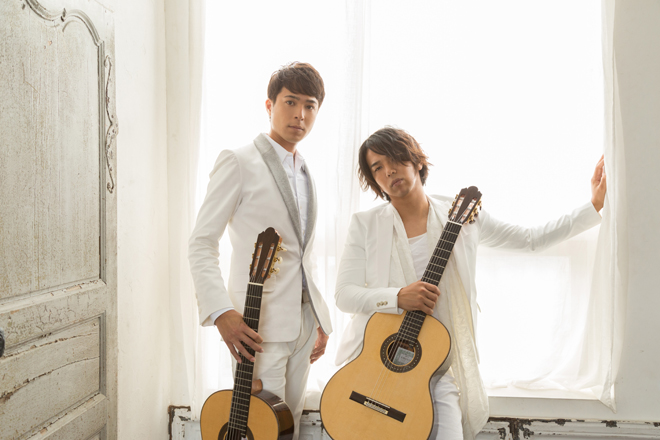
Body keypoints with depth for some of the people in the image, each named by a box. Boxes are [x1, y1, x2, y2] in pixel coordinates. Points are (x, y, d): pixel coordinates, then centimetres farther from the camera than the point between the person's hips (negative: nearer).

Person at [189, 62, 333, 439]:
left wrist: (321, 320, 15)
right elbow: (201, 244, -10)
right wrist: (221, 312, -22)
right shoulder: (239, 162, -7)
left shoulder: (305, 172, 15)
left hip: (304, 322, 7)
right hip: (258, 324, -7)